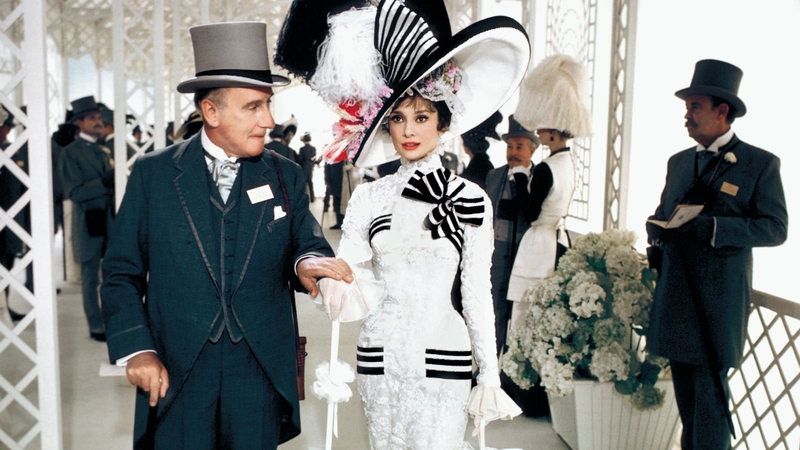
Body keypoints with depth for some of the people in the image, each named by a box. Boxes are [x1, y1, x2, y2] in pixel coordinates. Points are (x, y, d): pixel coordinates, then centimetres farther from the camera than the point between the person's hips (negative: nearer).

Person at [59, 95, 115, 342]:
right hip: (89, 222, -6)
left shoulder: (104, 151, 14)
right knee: (91, 278, 4)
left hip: (110, 220, 6)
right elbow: (75, 193, -15)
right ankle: (96, 326, 14)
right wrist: (105, 181, -24)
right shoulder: (71, 153, -7)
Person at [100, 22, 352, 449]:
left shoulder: (285, 177, 3)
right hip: (175, 373, -1)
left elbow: (307, 245, 6)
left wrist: (308, 262, -17)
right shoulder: (152, 173, -1)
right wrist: (136, 348, -9)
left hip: (262, 370, 2)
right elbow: (122, 272, 2)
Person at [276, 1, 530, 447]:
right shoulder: (368, 197, 2)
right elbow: (359, 288, 3)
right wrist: (336, 288, -21)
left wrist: (490, 374, 2)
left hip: (443, 356, -2)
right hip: (380, 354, 3)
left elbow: (477, 291, 1)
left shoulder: (471, 199, -3)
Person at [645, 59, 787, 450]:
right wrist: (658, 231, -6)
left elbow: (775, 228, -10)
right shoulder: (679, 162, 14)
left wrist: (709, 227, -23)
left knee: (710, 393, -4)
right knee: (686, 394, 14)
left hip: (719, 300, -5)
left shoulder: (760, 164, -3)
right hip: (676, 297, 6)